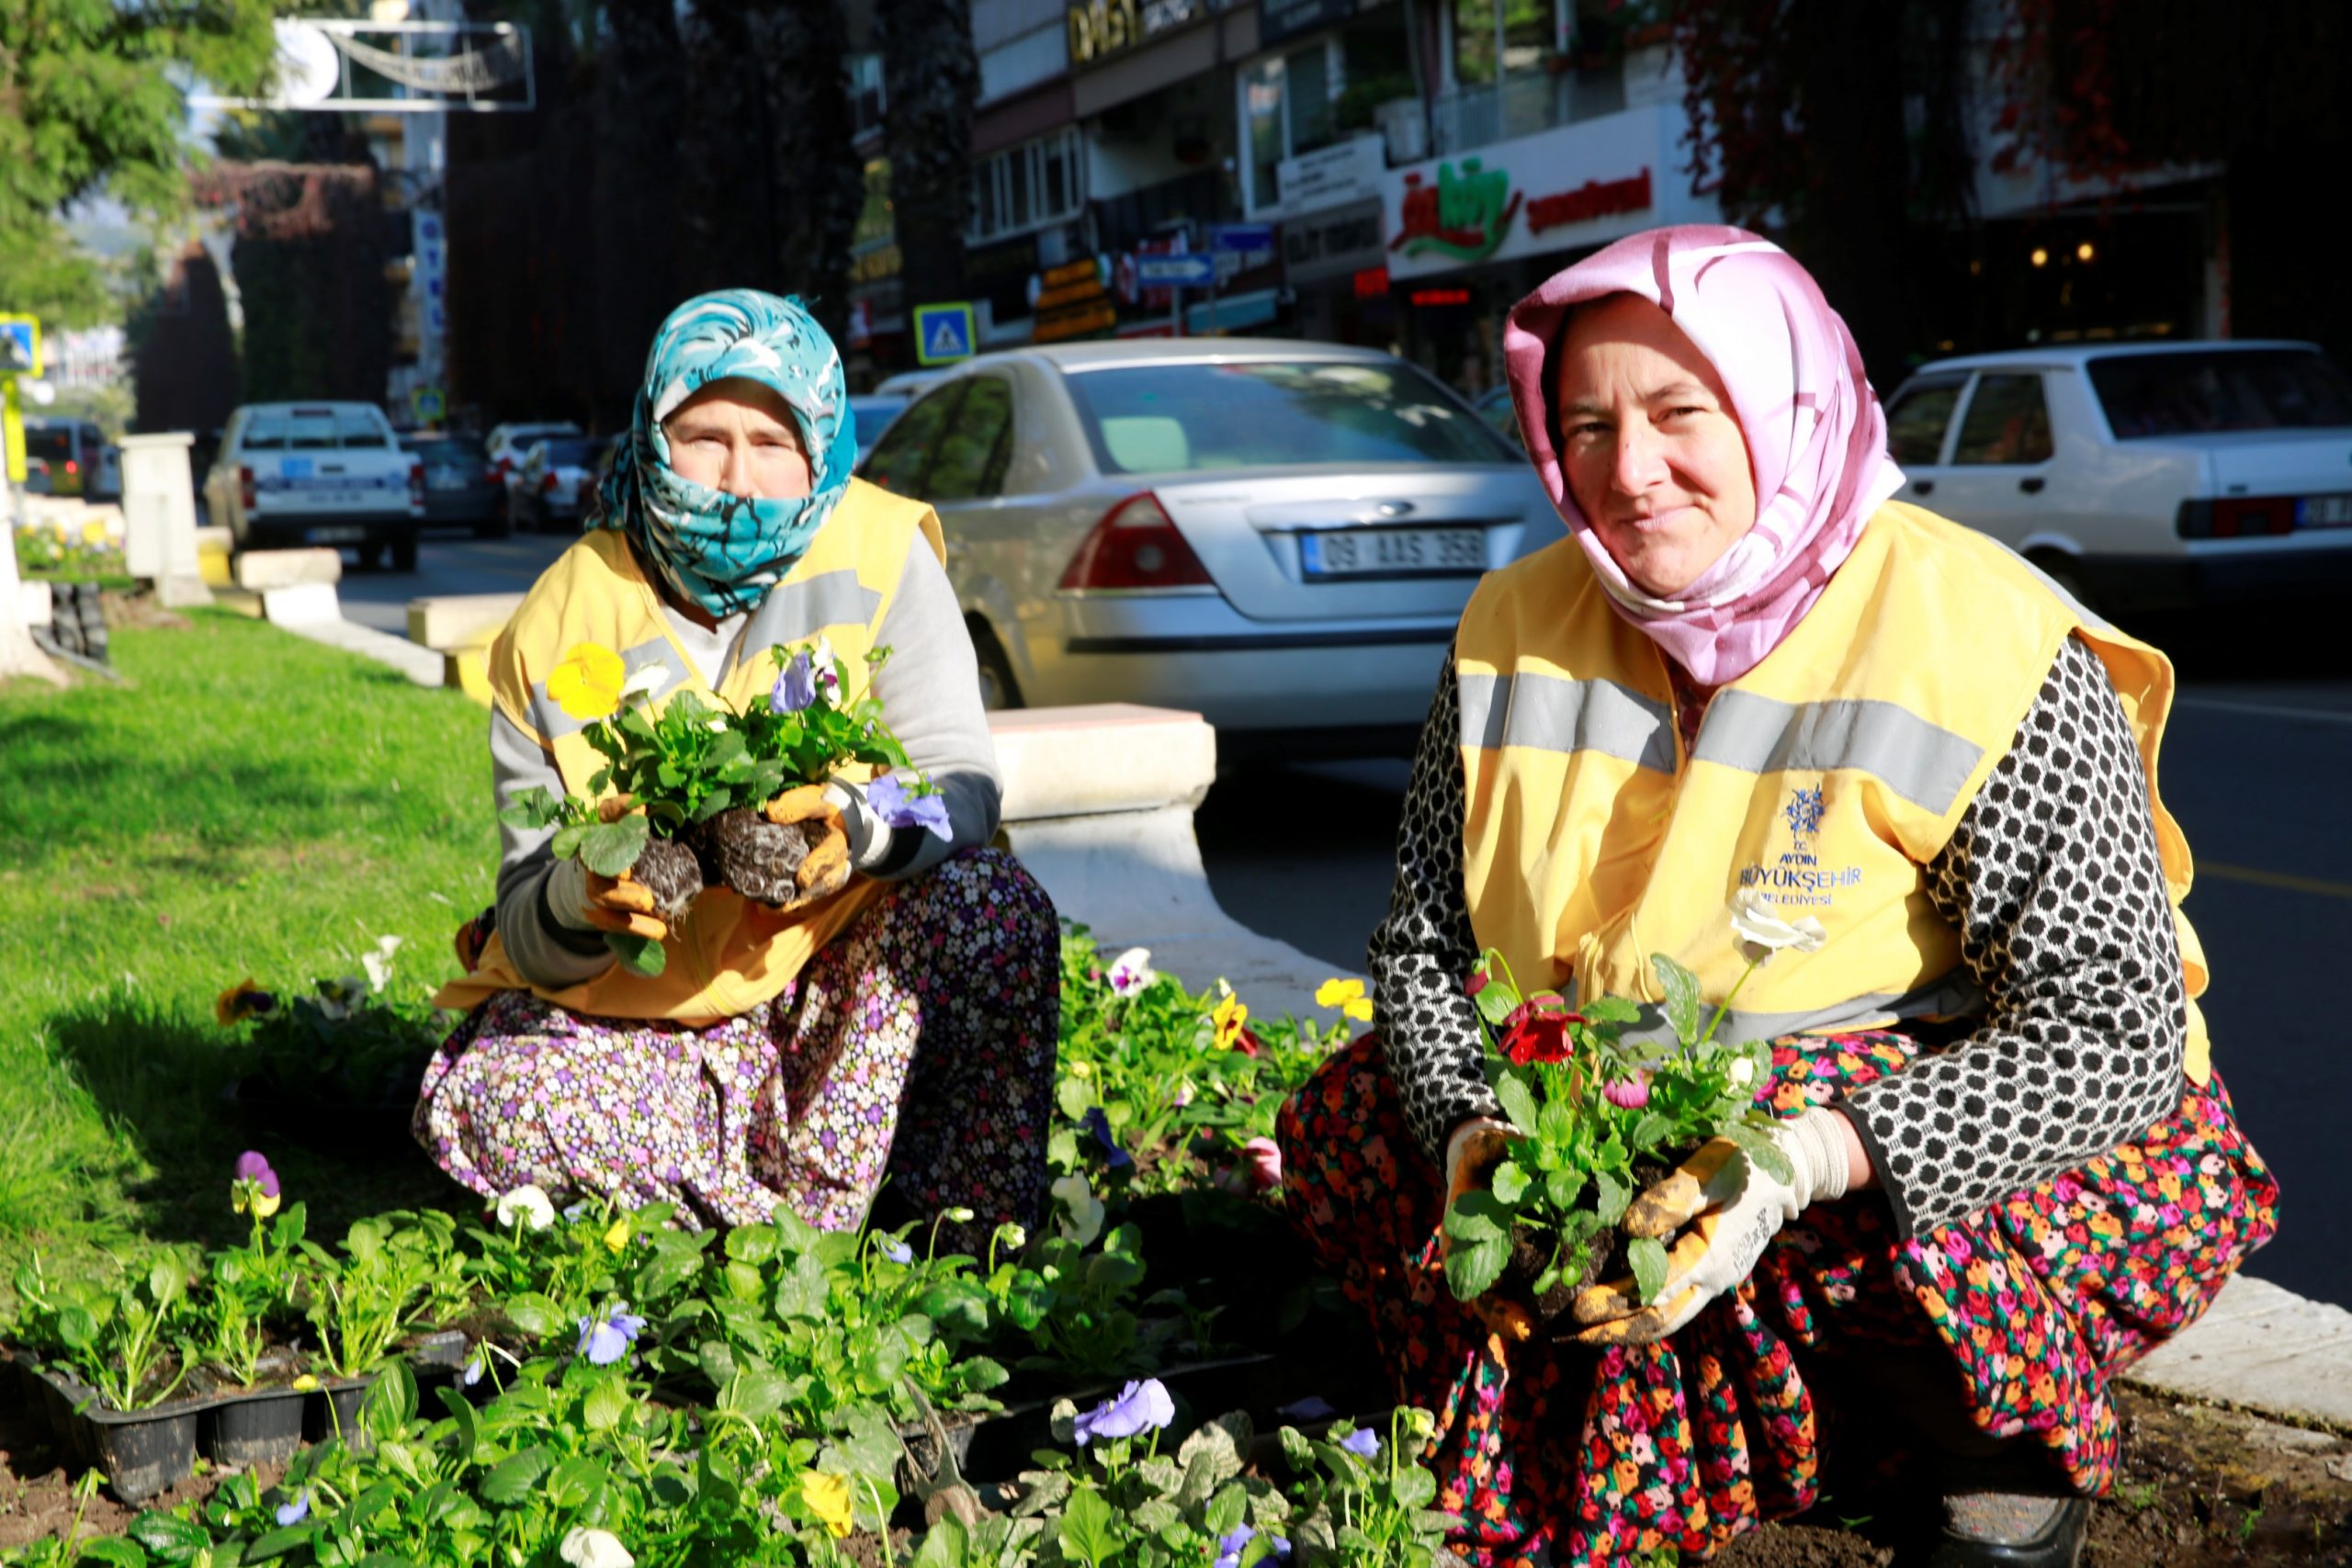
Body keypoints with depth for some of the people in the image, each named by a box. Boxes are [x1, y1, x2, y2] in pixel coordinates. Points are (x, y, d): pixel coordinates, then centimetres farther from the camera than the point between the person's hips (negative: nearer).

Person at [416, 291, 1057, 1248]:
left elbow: (961, 784, -14)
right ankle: (816, 1204, -14)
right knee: (474, 1102, -27)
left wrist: (856, 827, -37)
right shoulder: (557, 633, -7)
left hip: (838, 977, 0)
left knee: (993, 907, -30)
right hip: (642, 1013, 1)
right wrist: (580, 899, -34)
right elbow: (530, 935, -8)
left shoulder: (876, 556, -7)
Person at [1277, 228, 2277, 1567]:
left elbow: (2114, 1032, -25)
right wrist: (1473, 1130, -20)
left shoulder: (1986, 650, -21)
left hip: (1931, 1125, -6)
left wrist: (1806, 1158, -38)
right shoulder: (1519, 630, -4)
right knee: (1345, 1128, -5)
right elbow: (1425, 947, 2)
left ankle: (2030, 1435, 1)